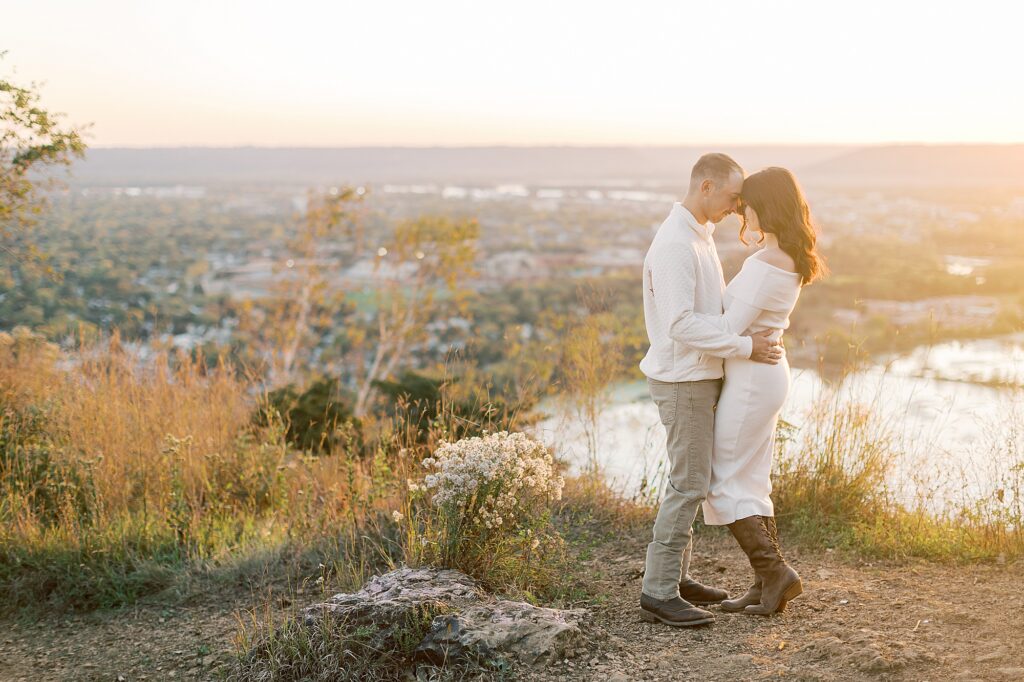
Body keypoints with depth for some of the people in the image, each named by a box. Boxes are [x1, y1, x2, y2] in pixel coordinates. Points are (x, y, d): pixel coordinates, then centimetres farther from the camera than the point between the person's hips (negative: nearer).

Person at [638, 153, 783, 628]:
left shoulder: (699, 236, 13)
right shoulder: (675, 243, -20)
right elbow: (682, 325, -27)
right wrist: (745, 347, -22)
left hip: (699, 378, 10)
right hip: (684, 380, -10)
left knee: (692, 479, 15)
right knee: (689, 484, -8)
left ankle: (675, 576, 24)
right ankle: (658, 593, -3)